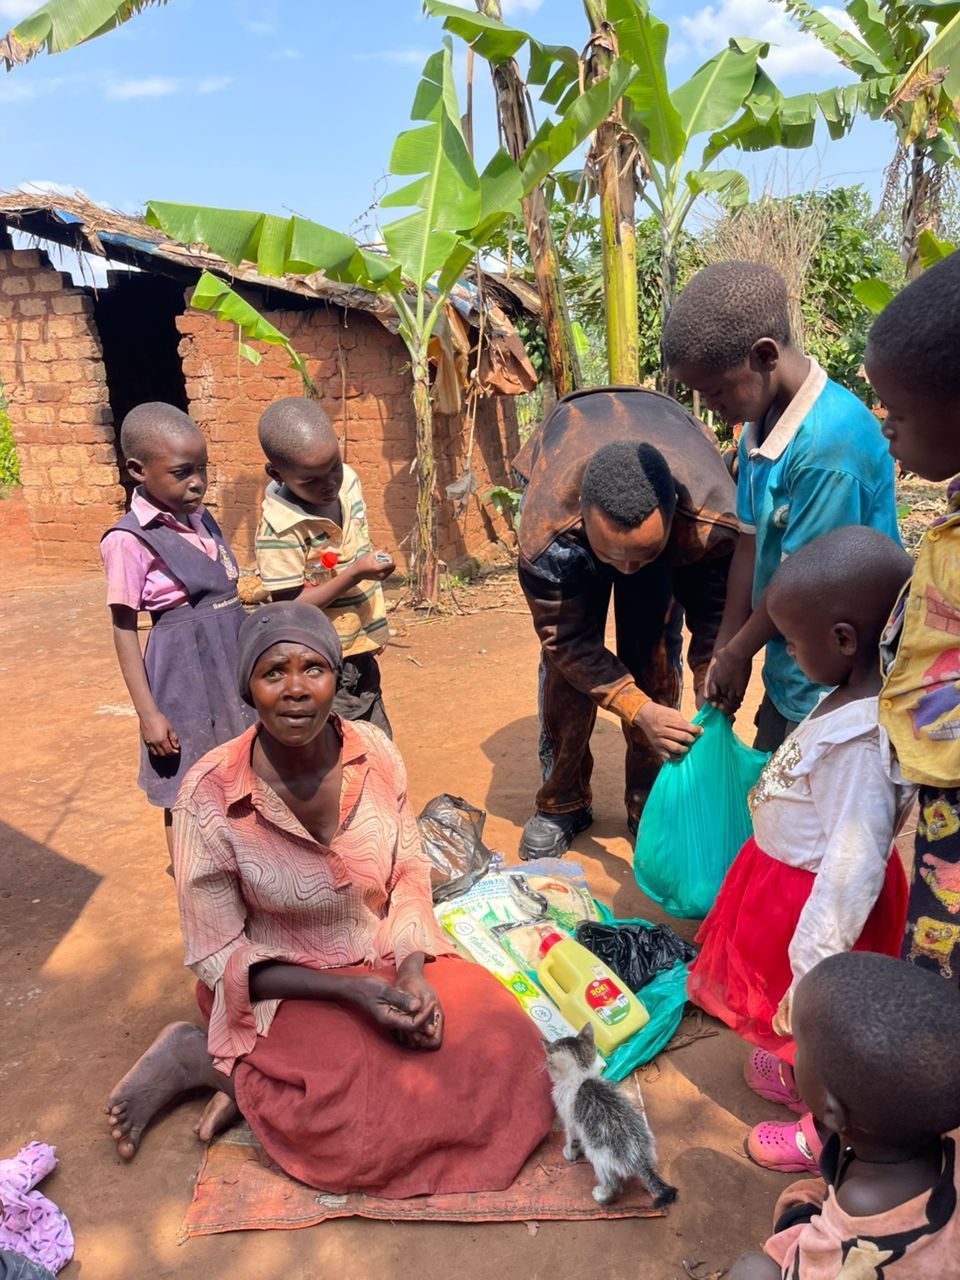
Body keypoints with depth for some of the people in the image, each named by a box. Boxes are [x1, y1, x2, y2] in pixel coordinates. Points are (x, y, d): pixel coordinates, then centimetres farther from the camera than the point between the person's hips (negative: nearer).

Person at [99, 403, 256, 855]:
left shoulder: (198, 518, 3)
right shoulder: (130, 542, -17)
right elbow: (124, 631, -13)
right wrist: (148, 713, -14)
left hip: (231, 668, 7)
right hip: (184, 676, -7)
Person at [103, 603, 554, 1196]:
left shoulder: (376, 753, -12)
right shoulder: (210, 796, -22)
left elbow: (408, 876, 2)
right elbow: (219, 956, -13)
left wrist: (411, 967, -16)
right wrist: (352, 993, -21)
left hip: (386, 957, 5)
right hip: (281, 987, -4)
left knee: (501, 1044, -14)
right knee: (370, 1129, -22)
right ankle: (209, 1060, 4)